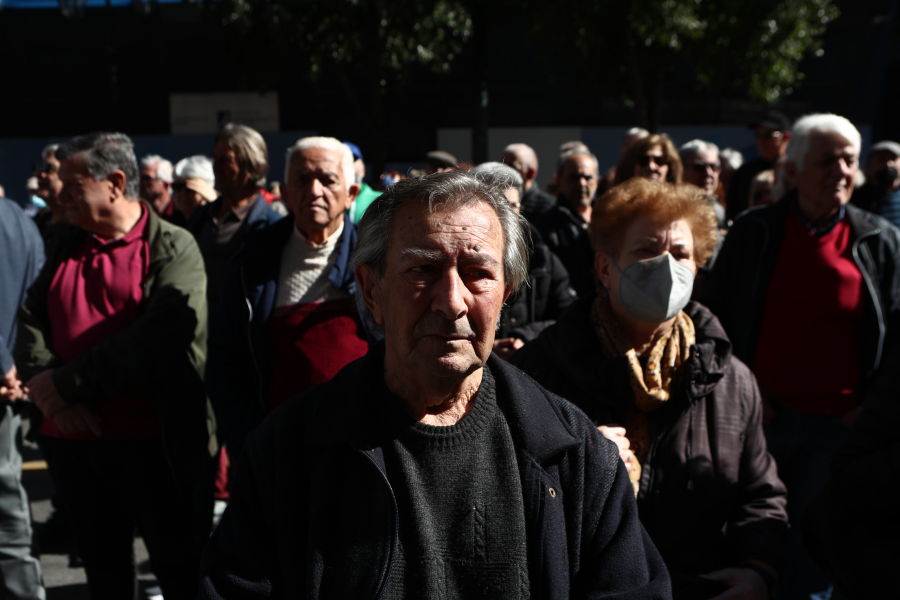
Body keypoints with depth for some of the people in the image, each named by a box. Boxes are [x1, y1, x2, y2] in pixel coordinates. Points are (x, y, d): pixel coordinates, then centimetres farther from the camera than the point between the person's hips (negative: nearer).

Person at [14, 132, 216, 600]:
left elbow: (160, 338, -20)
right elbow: (31, 322, 7)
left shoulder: (174, 248, -8)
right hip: (77, 437, 6)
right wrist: (45, 380, -13)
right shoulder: (66, 246, 14)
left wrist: (69, 383, -18)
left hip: (154, 441, -6)